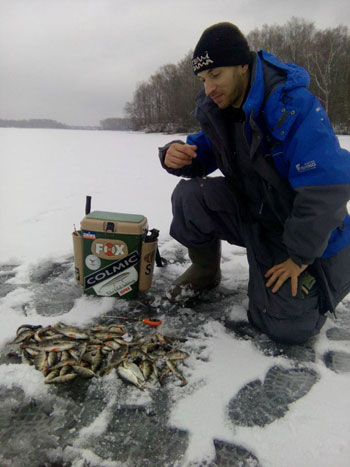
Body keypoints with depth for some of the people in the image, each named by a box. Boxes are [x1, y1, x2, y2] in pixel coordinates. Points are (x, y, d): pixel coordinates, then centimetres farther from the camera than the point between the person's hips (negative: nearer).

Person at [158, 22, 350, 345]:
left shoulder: (295, 106, -28)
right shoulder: (216, 108, -4)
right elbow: (203, 153, 5)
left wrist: (299, 257, -22)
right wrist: (176, 155, -22)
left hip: (307, 236, -5)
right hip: (253, 214, 5)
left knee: (285, 327, -7)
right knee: (190, 196, -19)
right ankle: (205, 270, 7)